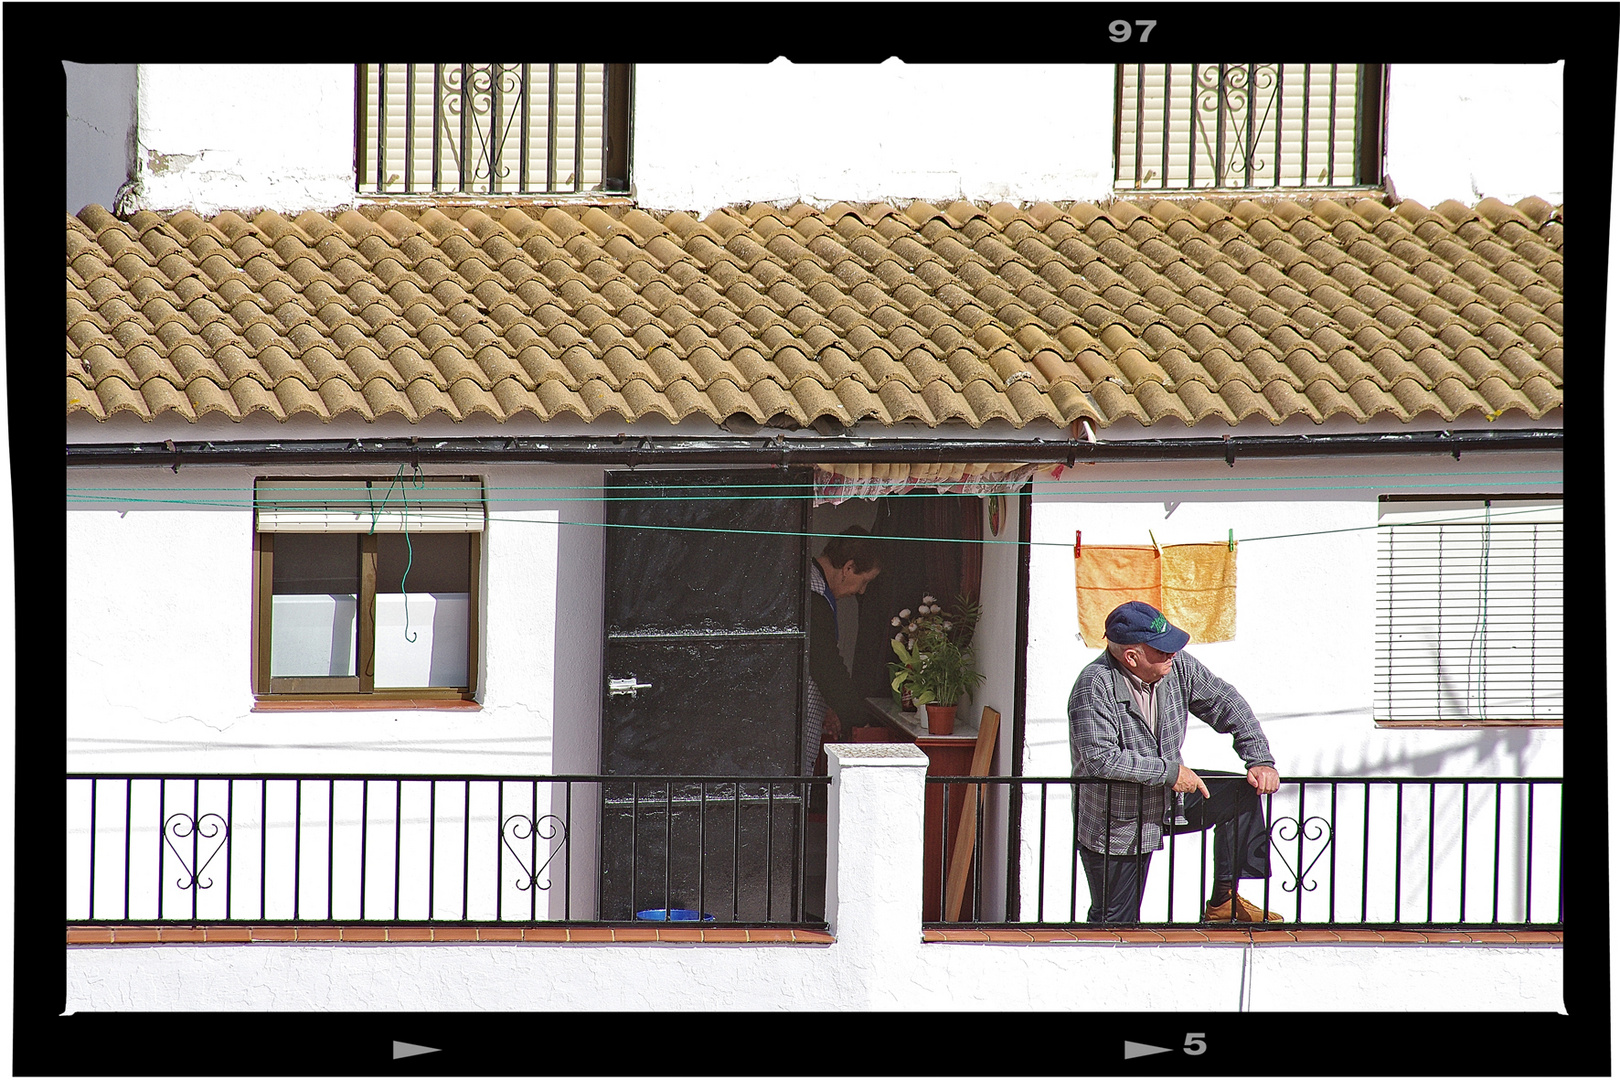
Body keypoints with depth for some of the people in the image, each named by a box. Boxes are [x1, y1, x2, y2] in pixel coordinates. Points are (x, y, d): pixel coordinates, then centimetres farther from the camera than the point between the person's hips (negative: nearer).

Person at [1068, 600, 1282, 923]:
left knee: (1244, 793, 0)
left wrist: (1261, 761, -9)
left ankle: (1224, 902, 7)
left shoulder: (1176, 666, -9)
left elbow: (1226, 703, 1)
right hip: (1115, 825, -6)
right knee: (1115, 922, -3)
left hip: (1168, 801, 6)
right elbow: (1101, 758, -34)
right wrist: (1170, 771, -29)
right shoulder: (1095, 686, -27)